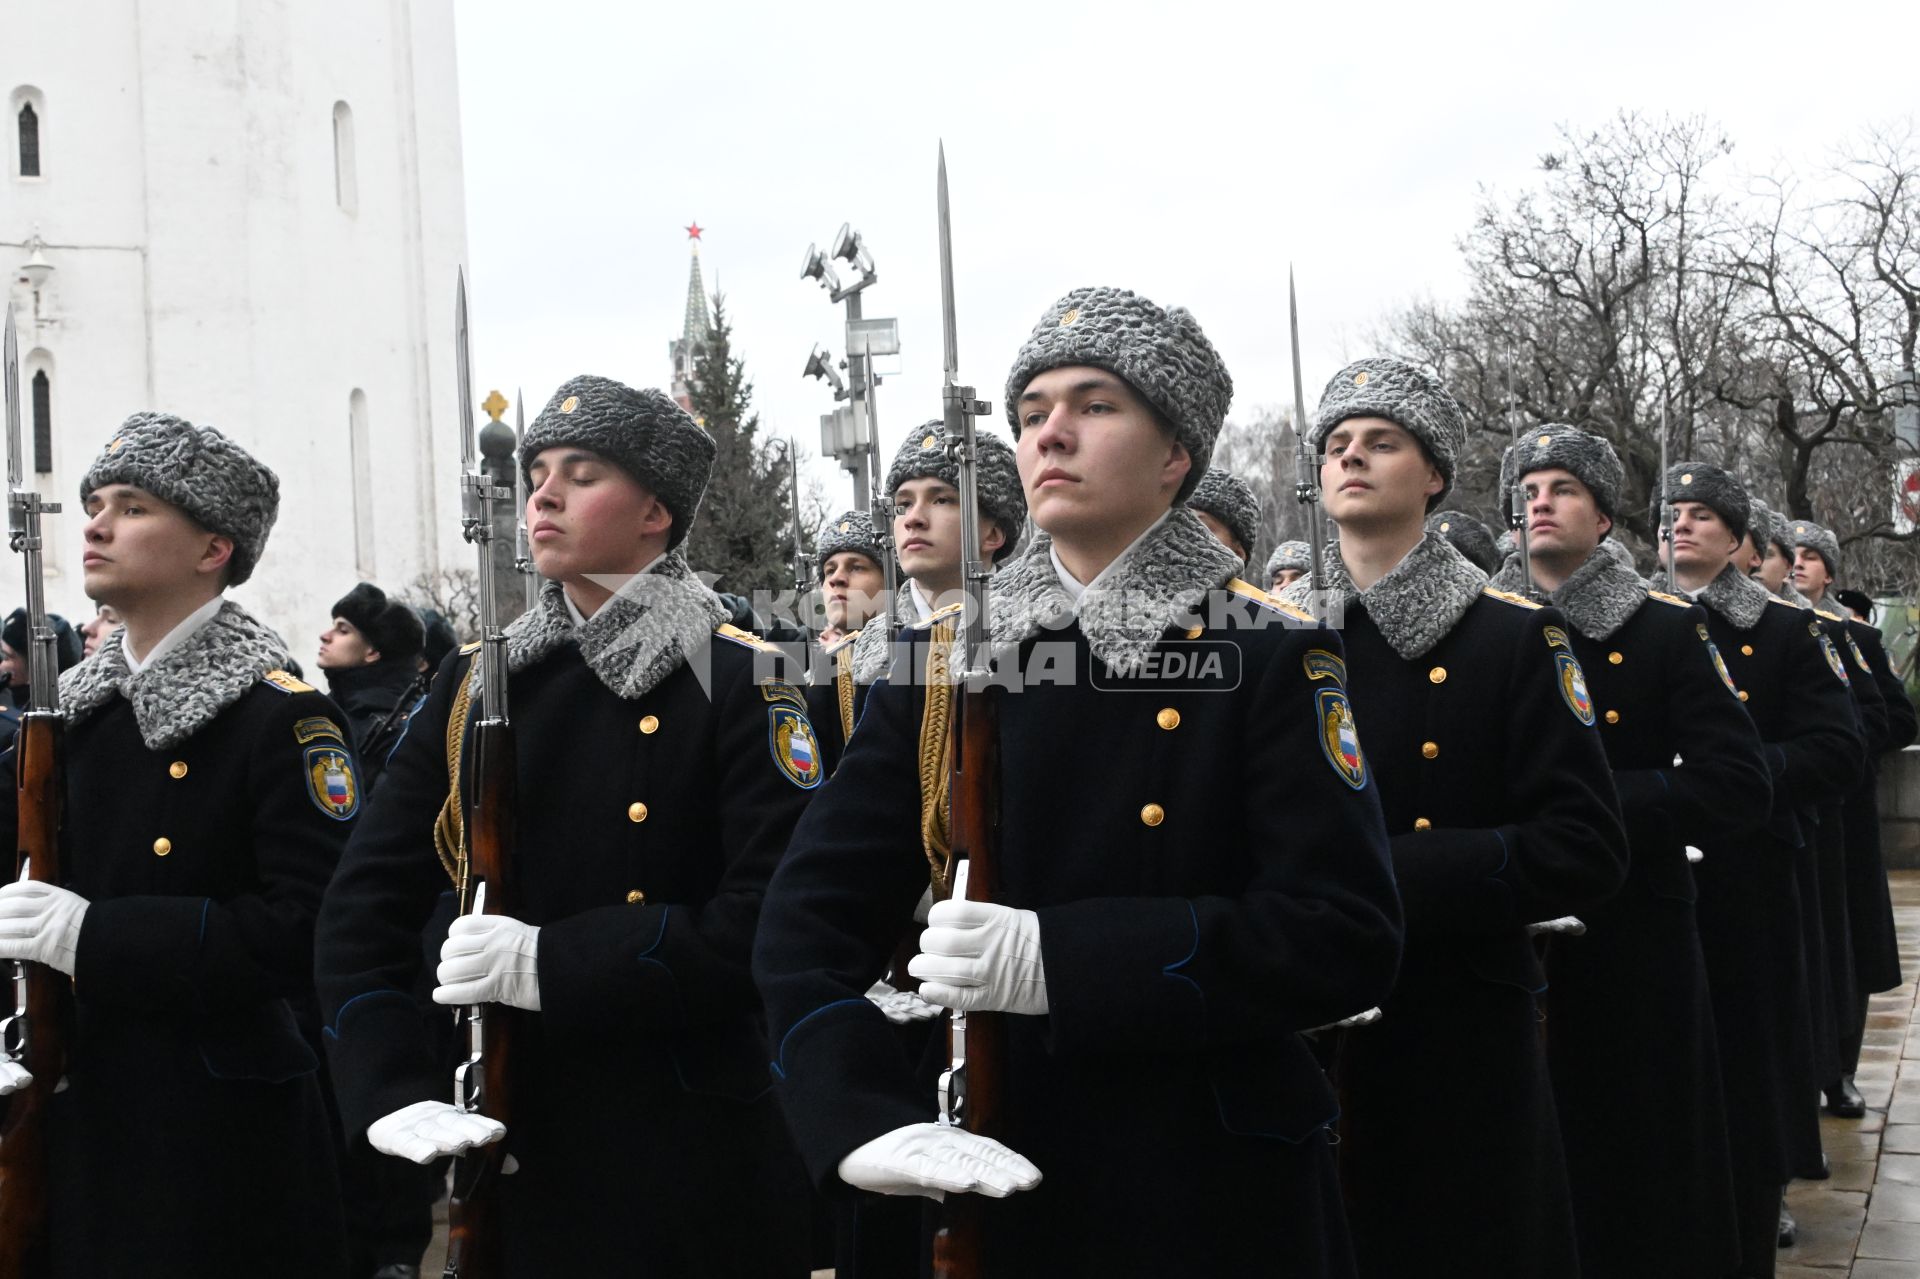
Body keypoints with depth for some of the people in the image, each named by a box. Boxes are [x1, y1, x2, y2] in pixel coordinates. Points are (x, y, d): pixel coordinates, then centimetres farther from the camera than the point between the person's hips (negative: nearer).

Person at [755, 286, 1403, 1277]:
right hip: (996, 1185, 3)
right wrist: (863, 1118, -20)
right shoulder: (944, 658, 3)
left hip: (1220, 1199, -2)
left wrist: (1059, 960, -24)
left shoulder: (1270, 658, -6)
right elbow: (813, 917, -2)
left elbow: (1348, 939, -15)